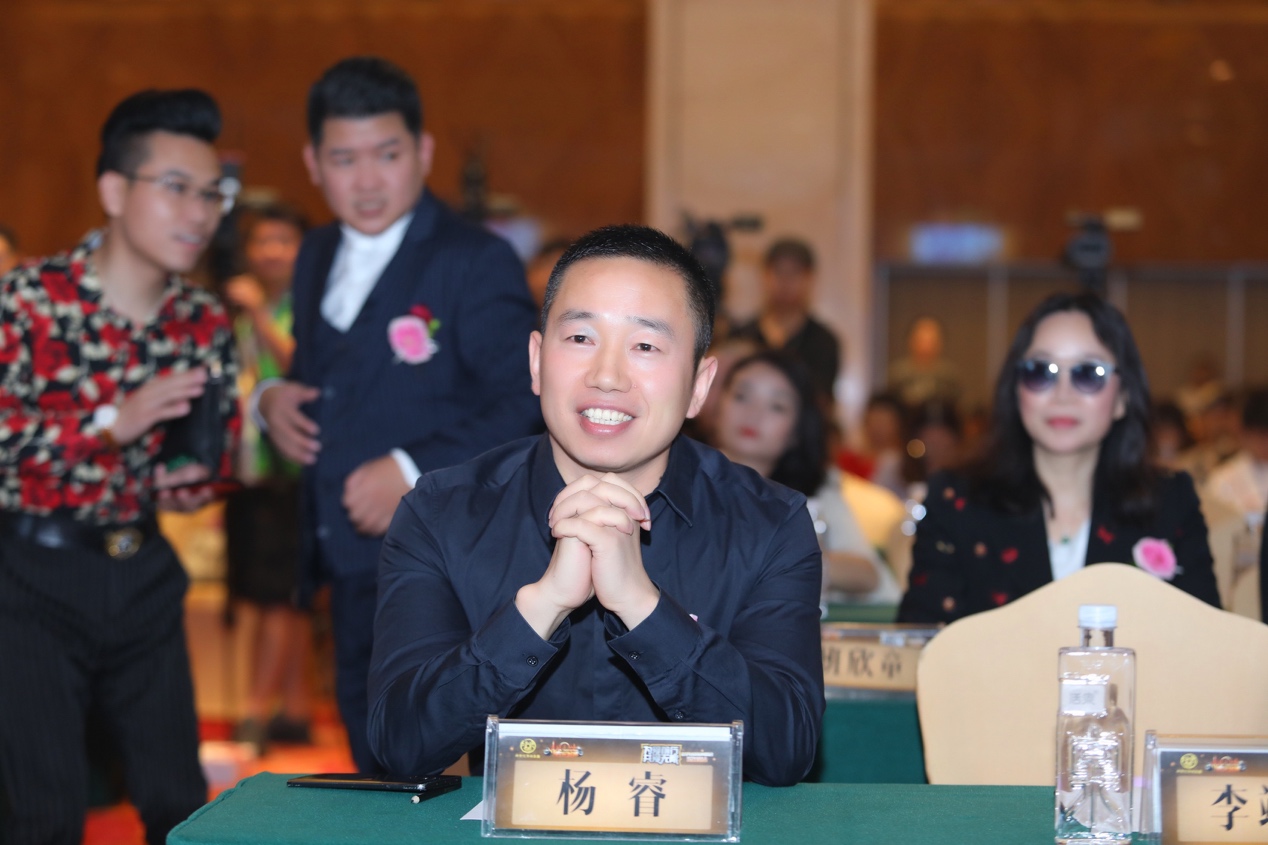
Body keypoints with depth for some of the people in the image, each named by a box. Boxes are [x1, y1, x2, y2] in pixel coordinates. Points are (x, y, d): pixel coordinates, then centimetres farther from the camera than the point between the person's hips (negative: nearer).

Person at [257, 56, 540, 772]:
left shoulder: (475, 263, -11)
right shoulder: (318, 258, 13)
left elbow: (527, 404, -16)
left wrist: (413, 470, -23)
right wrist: (273, 398, 3)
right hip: (352, 564, 8)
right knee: (372, 760, 18)